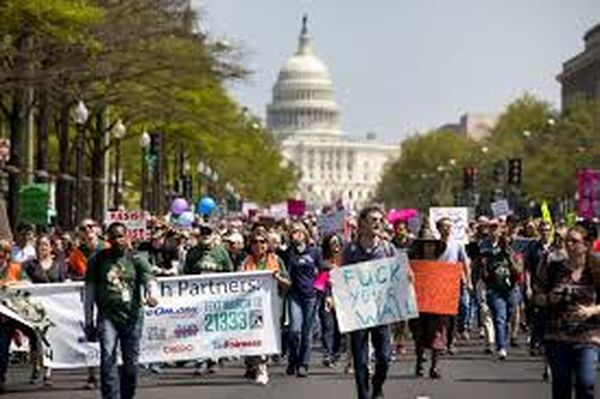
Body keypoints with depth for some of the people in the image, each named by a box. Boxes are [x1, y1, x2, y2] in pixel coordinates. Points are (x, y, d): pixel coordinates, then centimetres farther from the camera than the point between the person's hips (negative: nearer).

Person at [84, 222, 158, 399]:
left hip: (132, 316, 1)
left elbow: (149, 280, -9)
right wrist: (89, 323, 8)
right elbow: (89, 293, 10)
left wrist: (151, 295, -33)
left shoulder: (136, 260, 6)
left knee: (131, 362, 6)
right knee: (108, 357, -18)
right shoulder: (98, 260, 7)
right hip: (107, 316, -1)